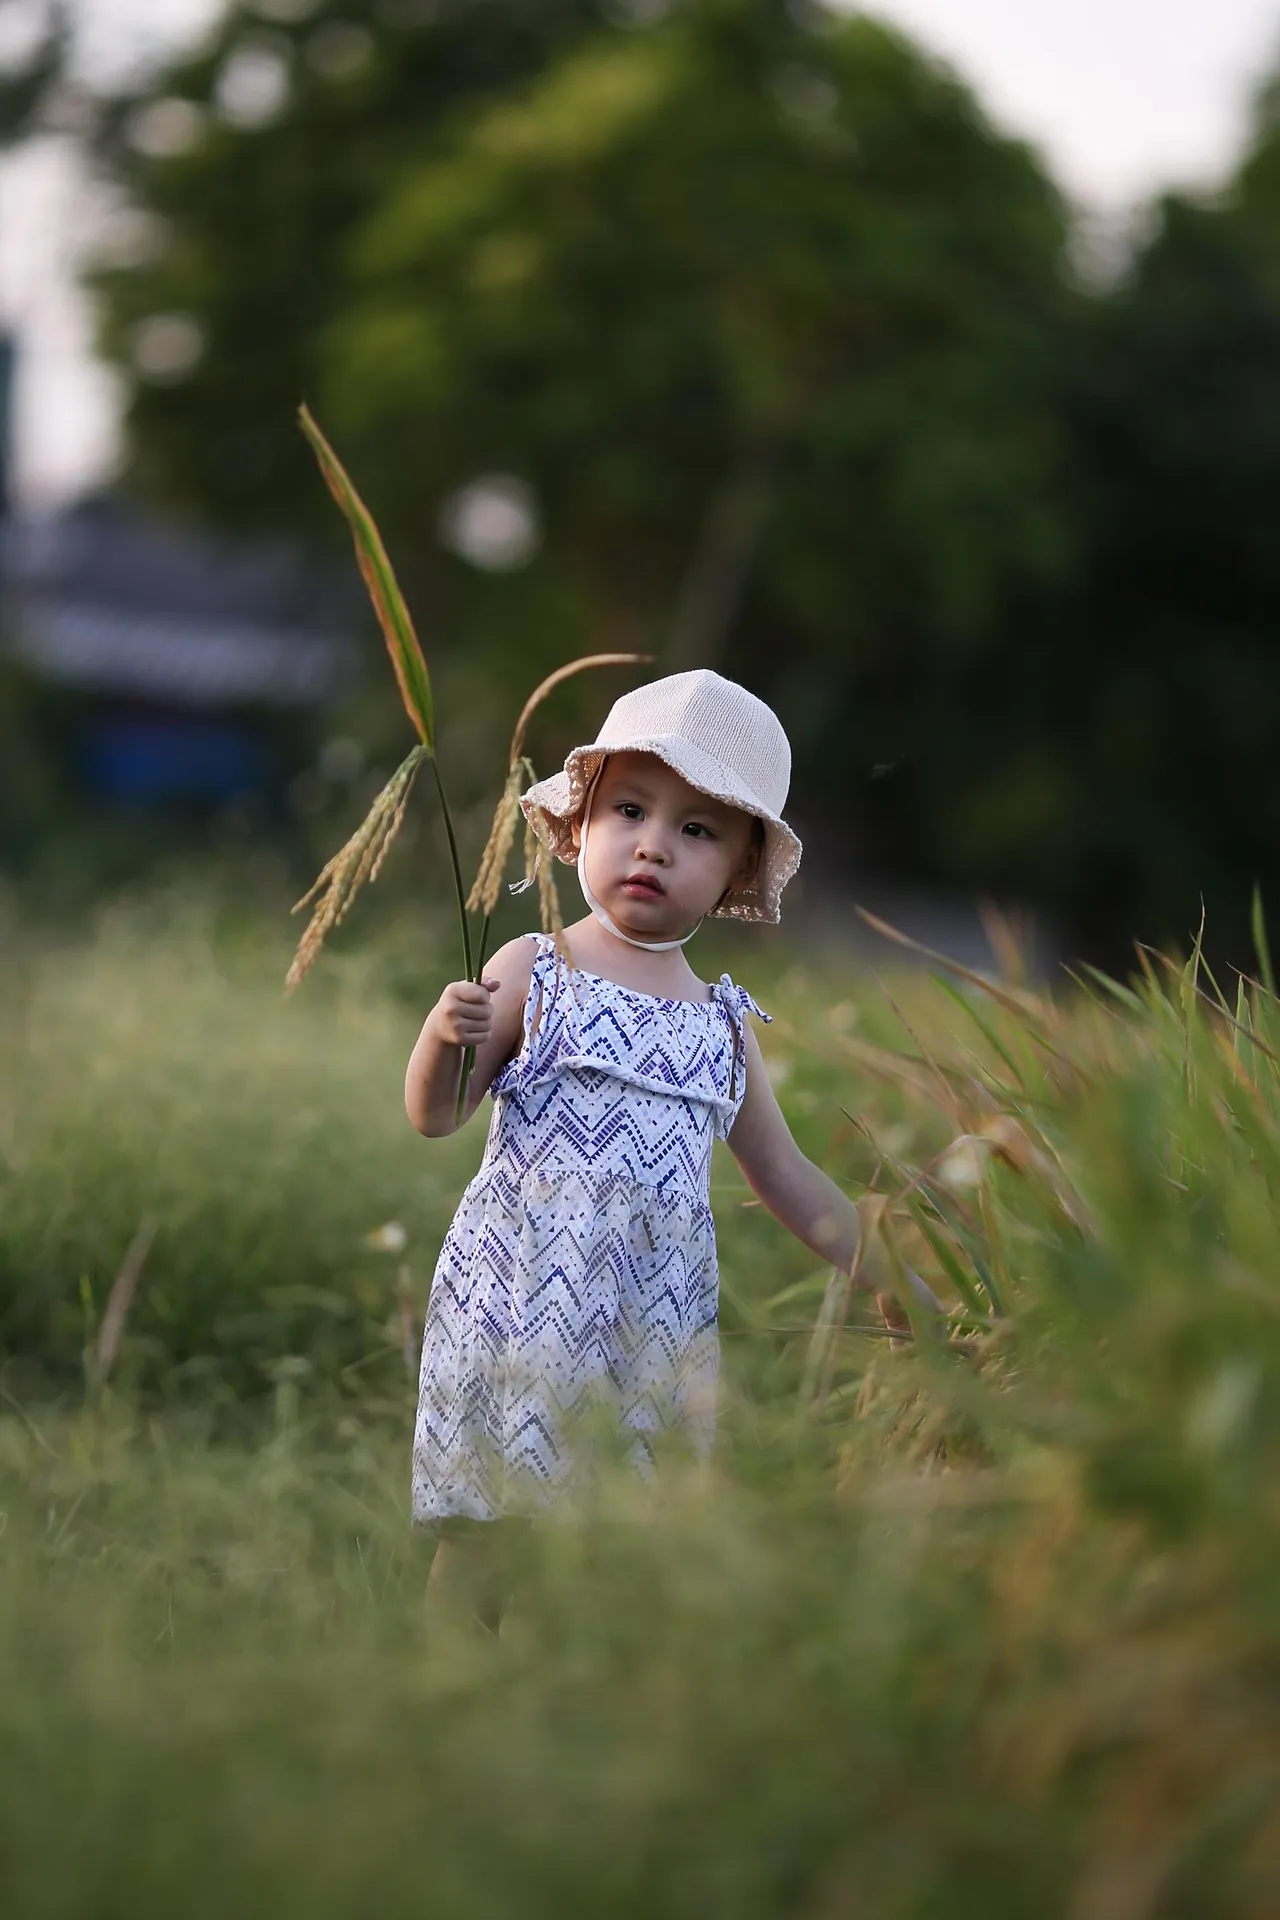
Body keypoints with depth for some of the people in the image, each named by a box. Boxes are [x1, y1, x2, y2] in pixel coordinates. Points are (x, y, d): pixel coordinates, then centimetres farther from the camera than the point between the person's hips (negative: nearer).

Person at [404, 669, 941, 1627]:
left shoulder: (724, 1025, 12)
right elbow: (435, 1116, -1)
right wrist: (443, 1039, -22)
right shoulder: (532, 974, 1)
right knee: (483, 1535, -4)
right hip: (522, 1308, -3)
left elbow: (788, 1179, 19)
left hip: (652, 1330, 4)